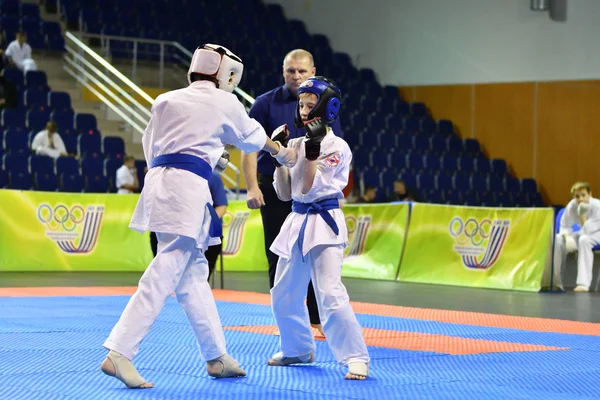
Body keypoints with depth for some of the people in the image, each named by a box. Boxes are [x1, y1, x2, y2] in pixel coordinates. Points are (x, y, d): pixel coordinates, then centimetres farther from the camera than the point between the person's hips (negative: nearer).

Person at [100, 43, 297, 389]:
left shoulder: (167, 100, 17)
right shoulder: (225, 103, 7)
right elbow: (252, 136, 26)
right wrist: (281, 153, 46)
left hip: (159, 180, 7)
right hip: (188, 187, -7)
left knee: (194, 273, 14)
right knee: (164, 275, -11)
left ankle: (217, 357, 22)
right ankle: (119, 354, -20)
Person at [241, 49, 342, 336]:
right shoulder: (266, 104, -2)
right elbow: (250, 148, -3)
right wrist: (252, 188, -12)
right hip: (274, 190, -1)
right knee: (278, 258, 4)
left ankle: (319, 319, 9)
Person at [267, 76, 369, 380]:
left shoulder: (337, 147, -9)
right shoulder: (296, 145, 9)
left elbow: (309, 188, -15)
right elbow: (284, 193, 9)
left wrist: (312, 151, -21)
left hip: (324, 223, -7)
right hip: (297, 222, 7)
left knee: (329, 293, -18)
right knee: (283, 295, 13)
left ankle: (356, 358, -11)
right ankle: (299, 349, 33)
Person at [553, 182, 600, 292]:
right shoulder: (572, 206, -13)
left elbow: (587, 231, -31)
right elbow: (564, 226, -3)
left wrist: (582, 214, -37)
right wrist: (568, 237, -24)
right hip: (584, 233, 6)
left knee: (584, 239, -39)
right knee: (558, 239, -16)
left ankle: (583, 283, -39)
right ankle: (555, 281, -7)